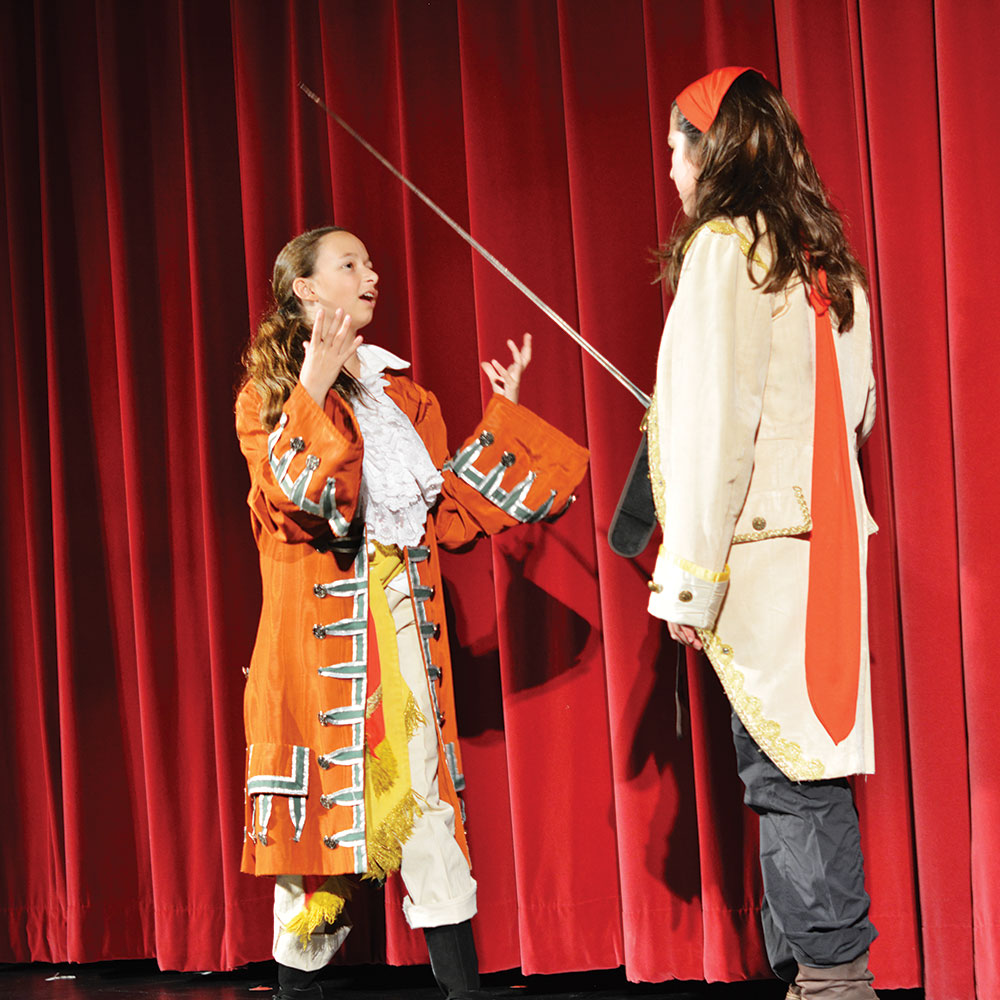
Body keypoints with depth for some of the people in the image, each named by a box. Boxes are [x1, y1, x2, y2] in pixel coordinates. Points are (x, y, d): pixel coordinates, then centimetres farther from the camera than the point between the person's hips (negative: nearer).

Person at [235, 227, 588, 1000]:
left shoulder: (401, 394, 19)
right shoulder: (269, 394, 4)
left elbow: (451, 515, 14)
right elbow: (290, 498, -14)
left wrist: (501, 419, 14)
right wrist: (314, 389, -20)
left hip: (403, 623, 4)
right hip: (319, 624, -4)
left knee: (426, 798, -2)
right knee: (321, 802, -5)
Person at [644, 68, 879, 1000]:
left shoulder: (724, 245, -8)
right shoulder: (826, 258, 16)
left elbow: (714, 423, -14)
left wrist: (691, 577, -13)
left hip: (762, 550, -8)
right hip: (826, 540, 8)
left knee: (786, 770, -5)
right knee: (800, 765, 10)